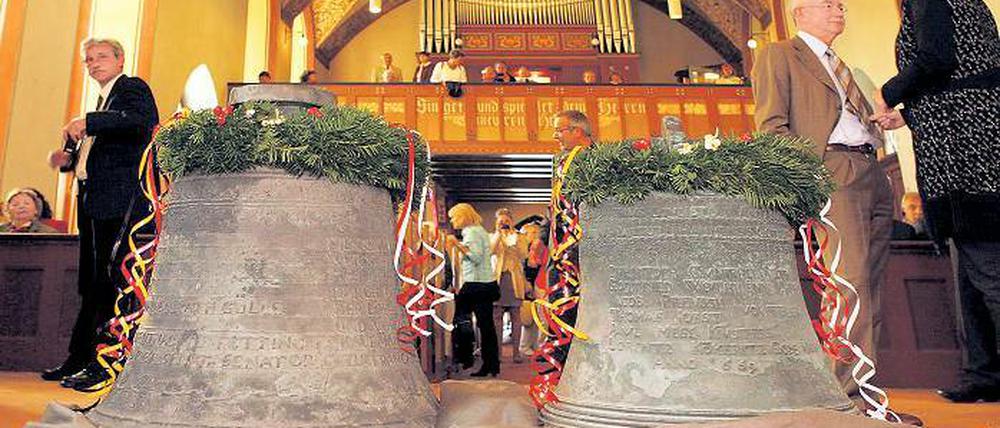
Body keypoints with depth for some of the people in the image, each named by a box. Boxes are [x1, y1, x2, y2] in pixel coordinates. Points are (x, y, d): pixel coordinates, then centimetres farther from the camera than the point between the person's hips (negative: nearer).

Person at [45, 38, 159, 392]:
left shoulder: (133, 87, 1)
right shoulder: (103, 100, 27)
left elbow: (144, 120, -22)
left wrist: (88, 122, -23)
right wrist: (68, 158, 10)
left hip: (120, 201, -9)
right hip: (93, 203, 9)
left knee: (110, 282, -9)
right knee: (91, 284, 13)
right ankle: (79, 359, 22)